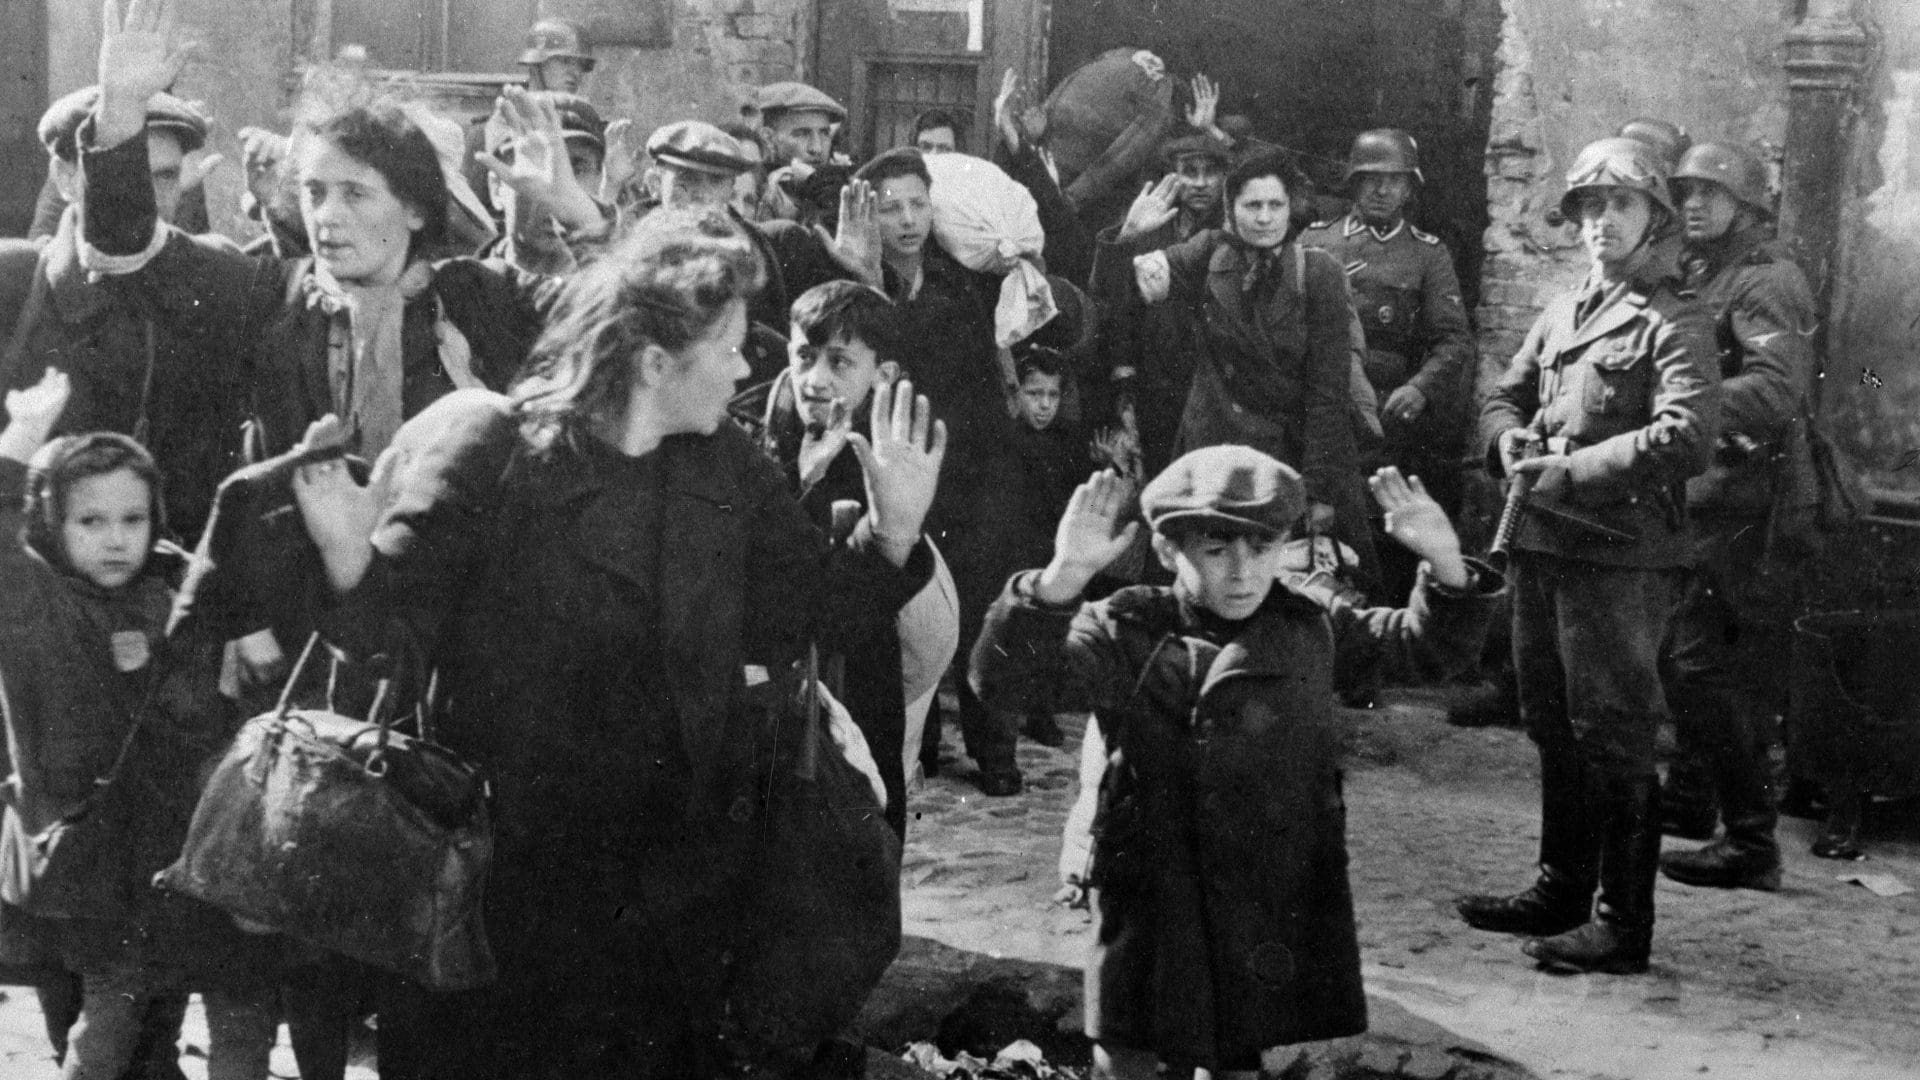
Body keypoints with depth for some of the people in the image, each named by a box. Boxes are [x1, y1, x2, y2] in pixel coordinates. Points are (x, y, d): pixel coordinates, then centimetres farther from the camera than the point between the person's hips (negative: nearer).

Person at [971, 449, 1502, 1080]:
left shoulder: (1310, 629, 3)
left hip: (1270, 925, 3)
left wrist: (1445, 565, -11)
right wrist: (1062, 578, -38)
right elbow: (1008, 680, -22)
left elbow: (1429, 648, 9)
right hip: (1146, 915, -3)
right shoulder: (1125, 634, -9)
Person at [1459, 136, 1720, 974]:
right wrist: (1510, 442, -2)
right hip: (1541, 546, 8)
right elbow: (1505, 395, 22)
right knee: (1554, 728, 17)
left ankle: (1623, 925, 1)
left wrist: (1568, 473, -20)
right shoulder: (1560, 315, 17)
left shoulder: (1673, 324, -7)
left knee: (1615, 739, -5)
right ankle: (1562, 889, 30)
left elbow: (1685, 438, -19)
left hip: (1621, 554, -8)